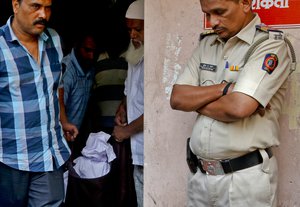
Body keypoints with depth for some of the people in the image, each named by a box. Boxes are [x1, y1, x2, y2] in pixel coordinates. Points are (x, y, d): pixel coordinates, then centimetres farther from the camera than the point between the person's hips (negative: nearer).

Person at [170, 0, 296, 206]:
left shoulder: (270, 45, -10)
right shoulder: (206, 44, 10)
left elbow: (239, 107, -23)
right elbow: (177, 98, 2)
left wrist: (197, 102, -5)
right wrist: (224, 88, -12)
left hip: (246, 178, -6)